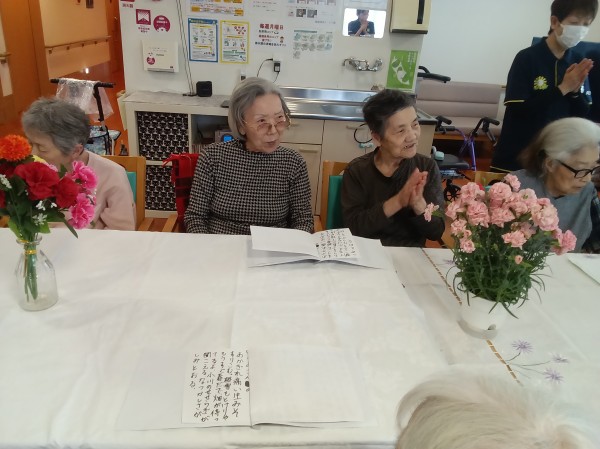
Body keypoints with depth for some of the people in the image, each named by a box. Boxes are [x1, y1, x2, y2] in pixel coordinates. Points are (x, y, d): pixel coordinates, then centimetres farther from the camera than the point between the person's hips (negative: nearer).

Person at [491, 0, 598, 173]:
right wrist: (562, 88, -18)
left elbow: (582, 114, 8)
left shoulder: (578, 63, 4)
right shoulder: (527, 58, -10)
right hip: (516, 156, -4)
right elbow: (517, 110, -17)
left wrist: (575, 90, -11)